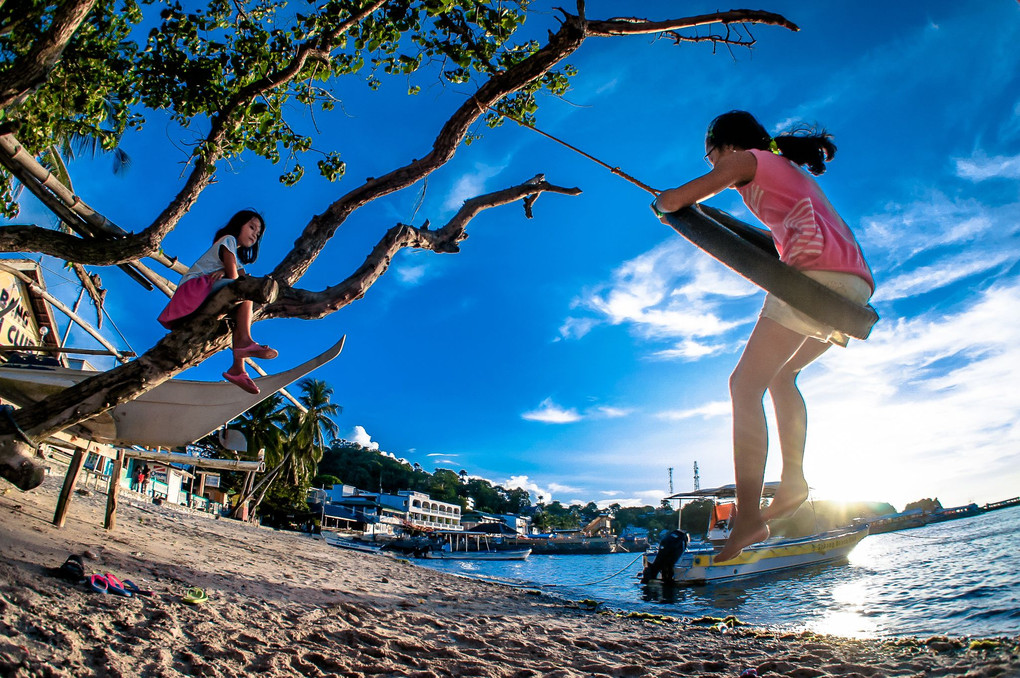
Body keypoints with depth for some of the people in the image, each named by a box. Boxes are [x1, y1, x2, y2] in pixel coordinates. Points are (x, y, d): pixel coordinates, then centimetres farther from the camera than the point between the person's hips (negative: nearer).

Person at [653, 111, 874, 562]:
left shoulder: (747, 160, 10)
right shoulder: (795, 171, 34)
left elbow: (672, 199, 3)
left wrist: (660, 204, 26)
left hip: (816, 271, -9)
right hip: (857, 282, 9)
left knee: (746, 385, -11)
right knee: (780, 373, 24)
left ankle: (749, 517, -19)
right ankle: (794, 480, 13)